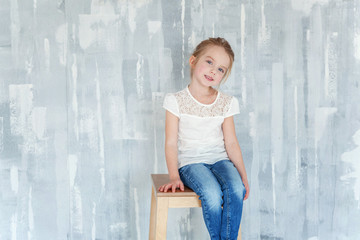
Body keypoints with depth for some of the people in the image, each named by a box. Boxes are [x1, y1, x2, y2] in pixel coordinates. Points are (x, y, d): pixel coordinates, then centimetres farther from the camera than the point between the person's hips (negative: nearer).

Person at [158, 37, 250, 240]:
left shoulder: (226, 103, 7)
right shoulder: (176, 101, -2)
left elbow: (231, 142, 7)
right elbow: (171, 143, -3)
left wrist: (243, 174, -2)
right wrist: (174, 177, -12)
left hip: (220, 159, 3)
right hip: (190, 162, -3)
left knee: (236, 189, -29)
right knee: (212, 193, -32)